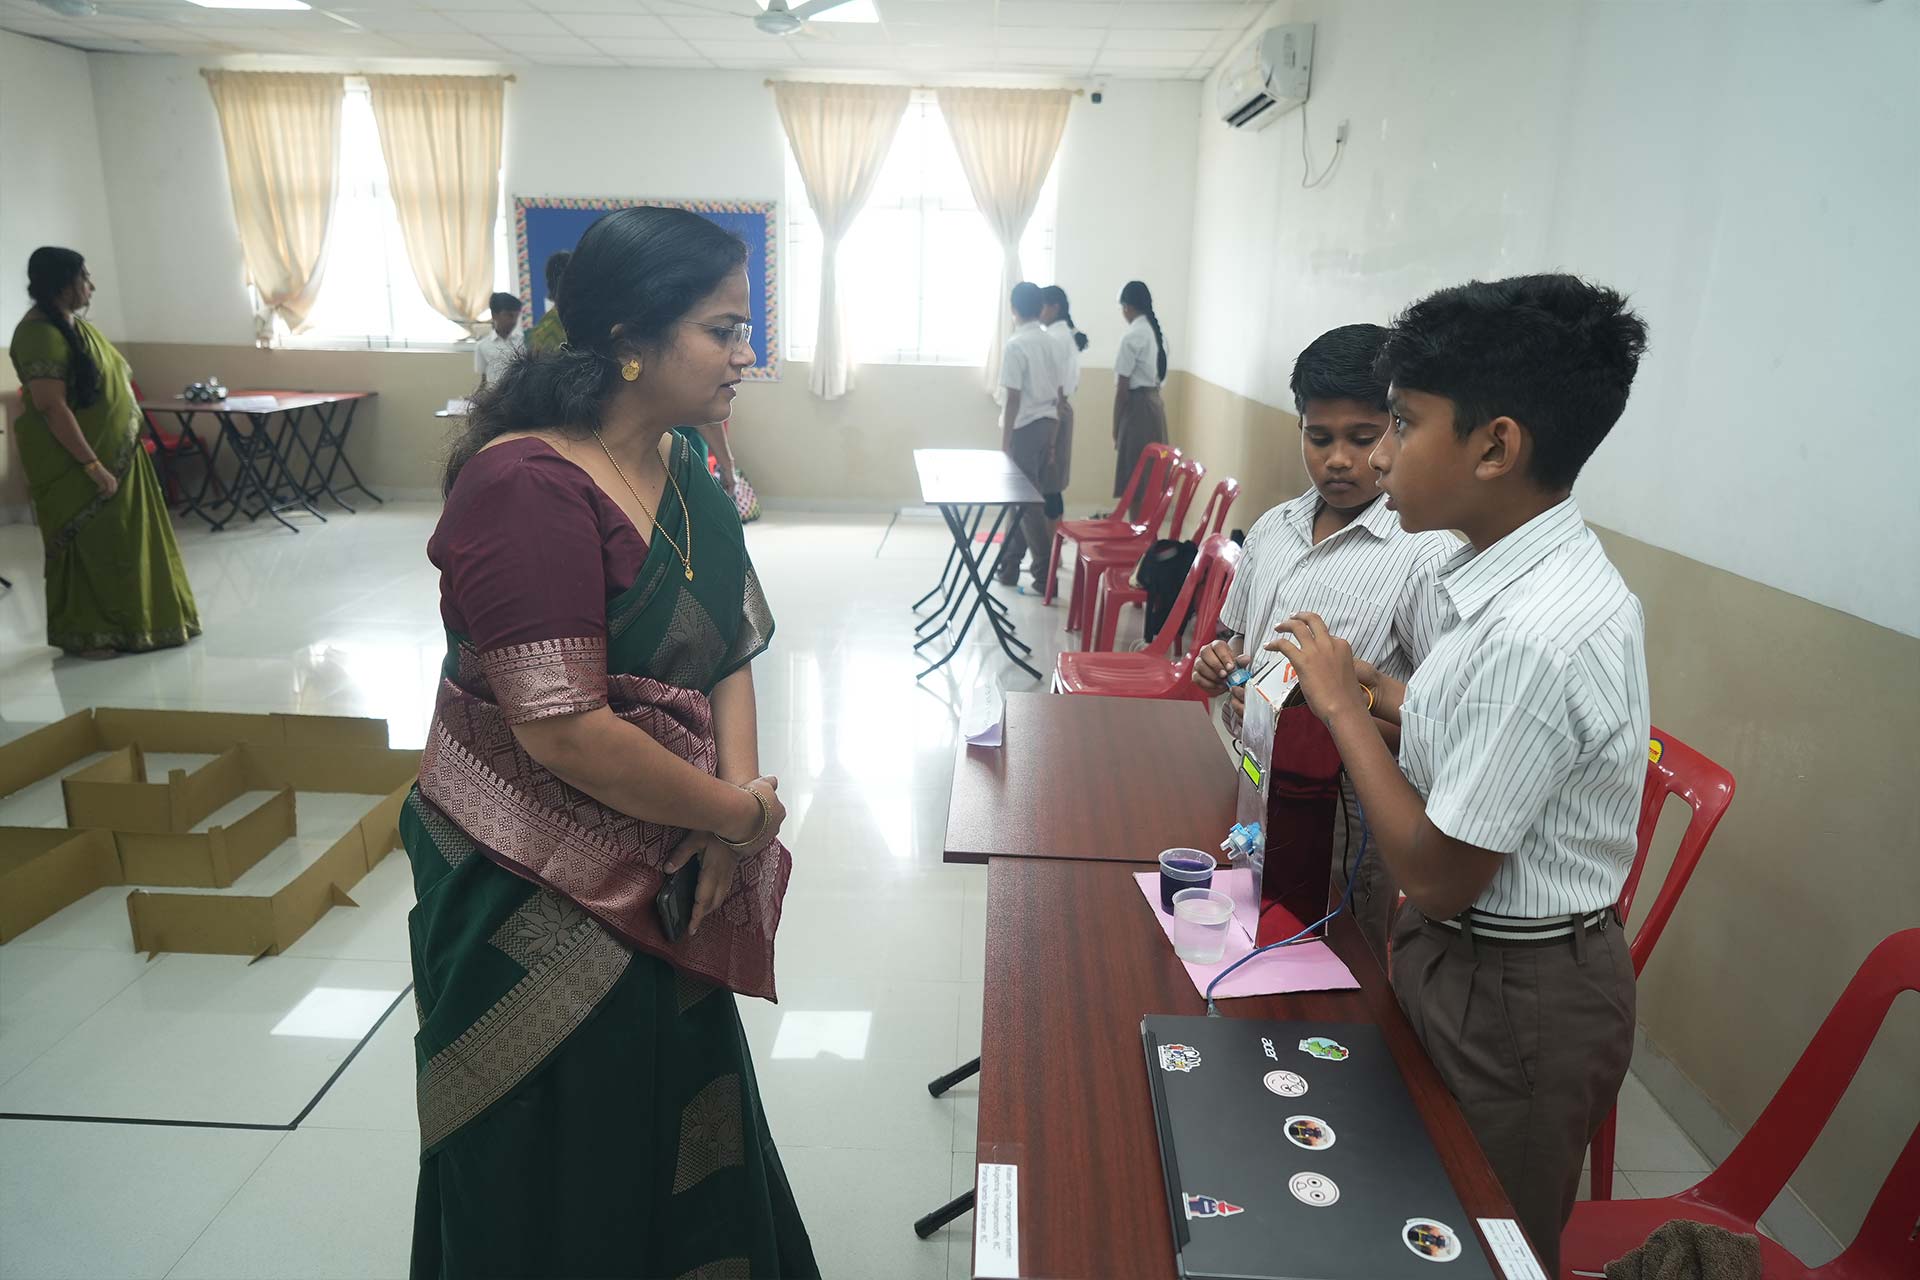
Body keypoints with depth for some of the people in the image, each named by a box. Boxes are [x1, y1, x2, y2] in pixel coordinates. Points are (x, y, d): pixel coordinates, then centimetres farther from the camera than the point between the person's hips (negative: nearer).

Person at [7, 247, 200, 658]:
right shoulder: (40, 333, -20)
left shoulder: (73, 323, 11)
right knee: (90, 546, 0)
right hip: (76, 464, -9)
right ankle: (85, 635, 12)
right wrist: (92, 465, -26)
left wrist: (107, 459, 21)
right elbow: (51, 407, -25)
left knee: (122, 540, 14)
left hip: (114, 452, 9)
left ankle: (123, 623, 25)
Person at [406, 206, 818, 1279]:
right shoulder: (528, 488, -24)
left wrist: (736, 796, -14)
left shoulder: (682, 474, 2)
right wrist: (745, 815, -17)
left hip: (661, 882, 7)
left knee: (674, 1132, 24)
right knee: (564, 1193, 15)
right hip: (535, 904, -7)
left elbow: (730, 649, 3)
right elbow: (561, 729, -28)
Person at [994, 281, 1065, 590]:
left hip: (1025, 428, -8)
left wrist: (1004, 443, -12)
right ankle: (1008, 565, 23)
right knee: (1023, 498, 15)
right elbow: (1058, 396, 11)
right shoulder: (1052, 343, 9)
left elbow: (1013, 400, -17)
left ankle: (1046, 573, -2)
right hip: (1047, 425, 8)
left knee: (1027, 501, -2)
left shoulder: (1016, 345, -14)